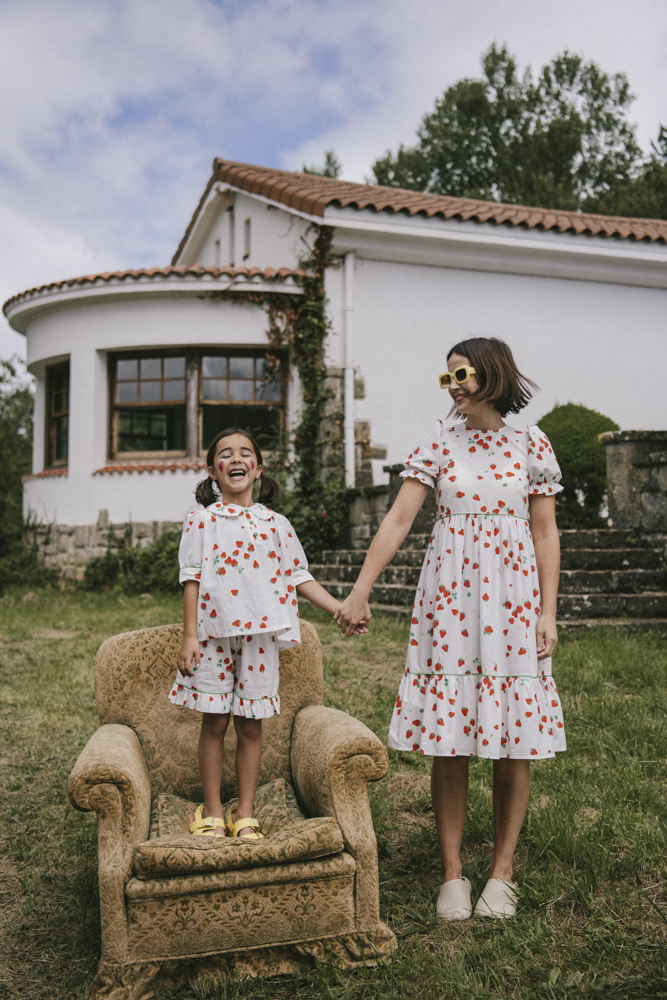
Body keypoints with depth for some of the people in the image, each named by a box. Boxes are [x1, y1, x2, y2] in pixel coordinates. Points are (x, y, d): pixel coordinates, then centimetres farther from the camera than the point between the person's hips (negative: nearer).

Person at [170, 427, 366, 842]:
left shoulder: (276, 523, 9)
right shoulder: (202, 520, 4)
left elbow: (298, 577, 10)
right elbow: (192, 579, 0)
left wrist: (342, 610, 1)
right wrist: (190, 636, -6)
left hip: (260, 633, 2)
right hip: (214, 632, -1)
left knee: (251, 724, 7)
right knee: (215, 721, 6)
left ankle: (245, 813, 19)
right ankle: (212, 810, 21)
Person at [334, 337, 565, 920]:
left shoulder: (531, 446, 4)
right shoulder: (437, 445, 6)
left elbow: (545, 535, 5)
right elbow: (397, 521, 1)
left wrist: (548, 613, -1)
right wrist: (360, 591, -3)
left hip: (513, 599, 0)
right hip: (448, 599, 1)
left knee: (513, 738, 3)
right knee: (448, 738, 1)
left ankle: (502, 872, 18)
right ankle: (452, 873, 14)